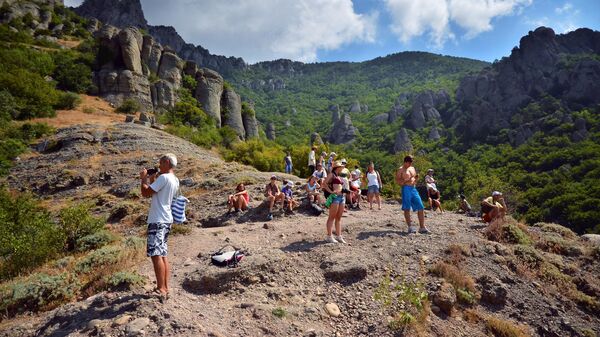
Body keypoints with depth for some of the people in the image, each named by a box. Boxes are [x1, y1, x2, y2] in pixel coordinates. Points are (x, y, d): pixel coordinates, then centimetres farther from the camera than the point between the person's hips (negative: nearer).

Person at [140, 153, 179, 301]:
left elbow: (145, 192, -15)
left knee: (155, 254, -10)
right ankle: (165, 288, 18)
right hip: (165, 220, 10)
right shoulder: (175, 180, 15)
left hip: (158, 220, -10)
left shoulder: (164, 177, -15)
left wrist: (144, 178, -1)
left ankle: (161, 290, -9)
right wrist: (152, 181, 16)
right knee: (162, 255, 13)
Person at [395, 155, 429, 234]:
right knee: (407, 209, -3)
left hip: (414, 189, 6)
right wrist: (406, 180, -22)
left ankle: (422, 227, 4)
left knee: (420, 207, -1)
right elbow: (397, 181, -8)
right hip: (406, 189, -6)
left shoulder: (413, 168, 19)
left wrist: (416, 178, 4)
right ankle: (410, 227, 3)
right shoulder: (401, 170, 0)